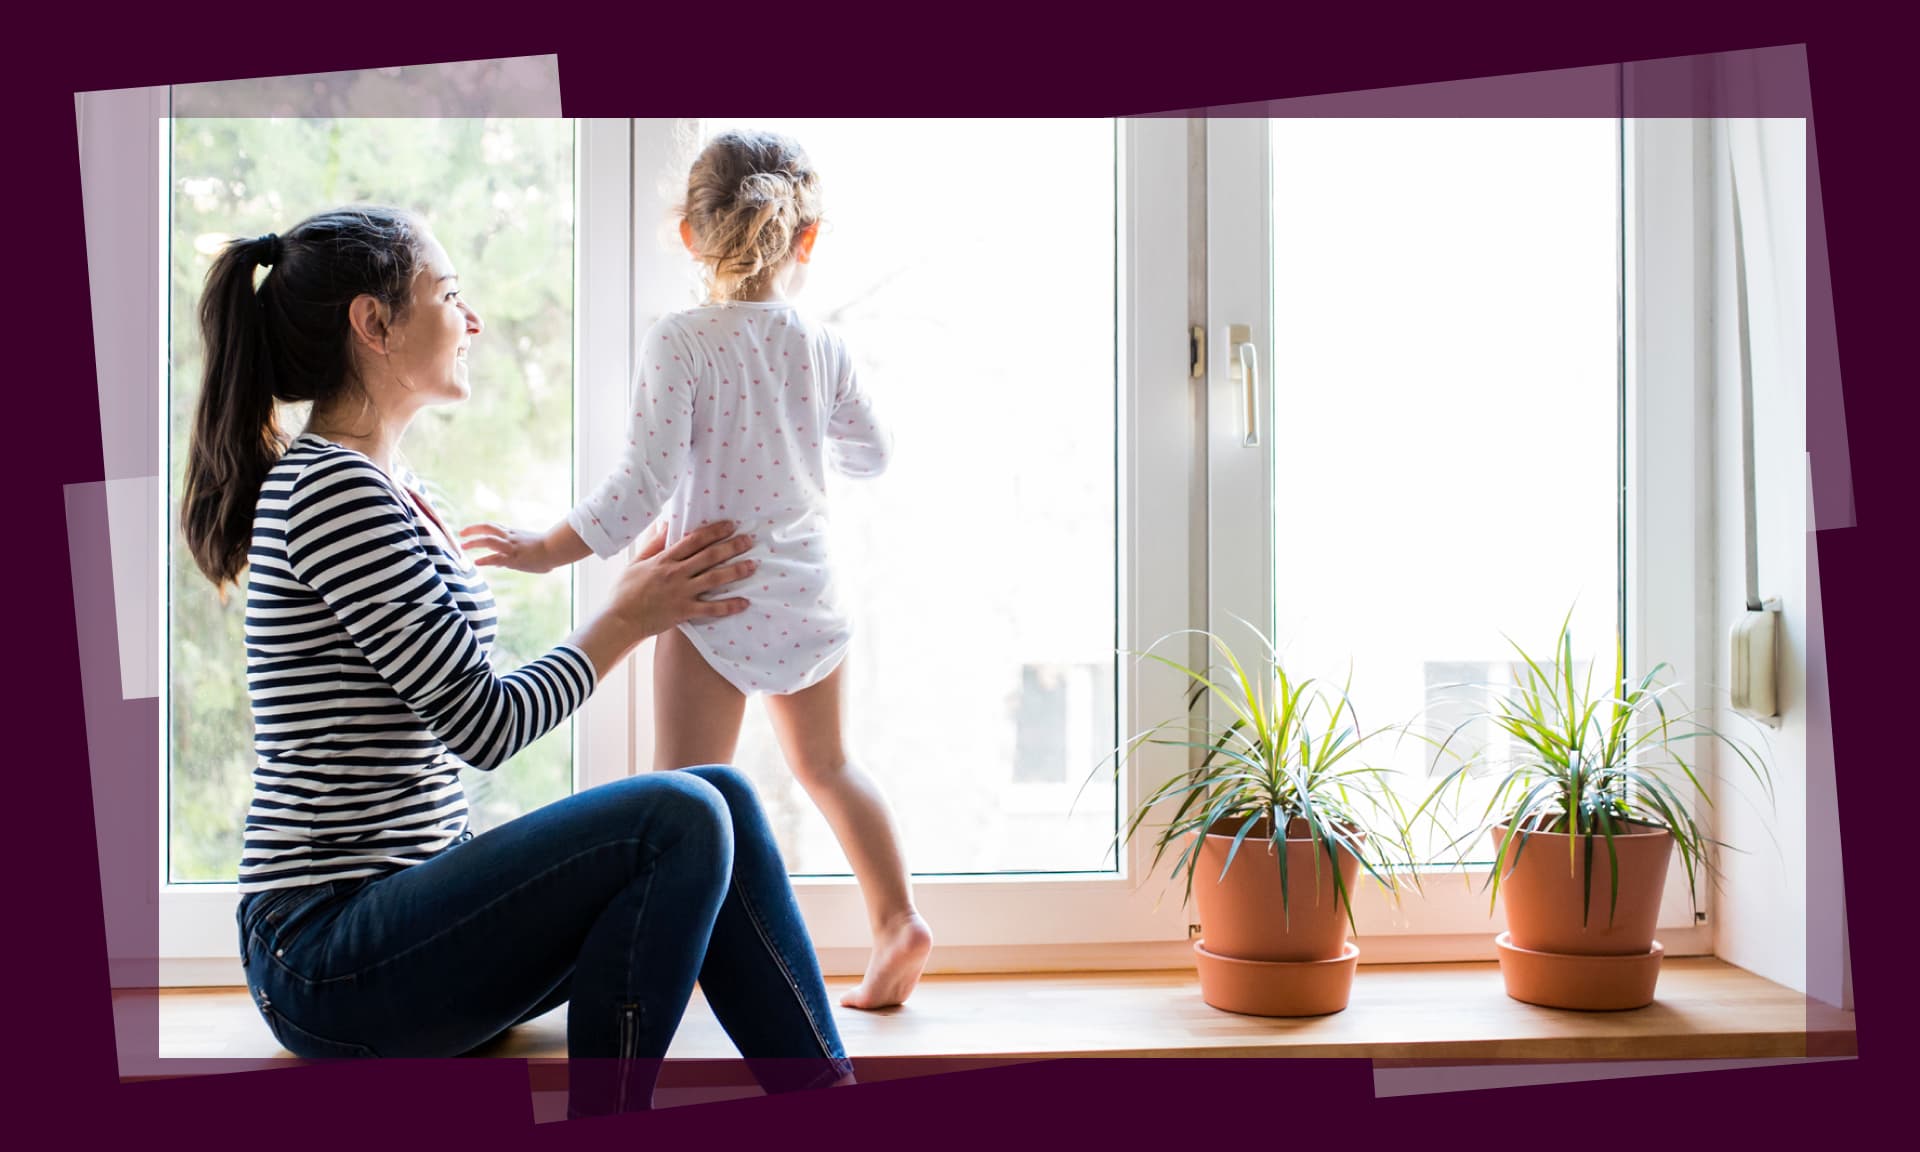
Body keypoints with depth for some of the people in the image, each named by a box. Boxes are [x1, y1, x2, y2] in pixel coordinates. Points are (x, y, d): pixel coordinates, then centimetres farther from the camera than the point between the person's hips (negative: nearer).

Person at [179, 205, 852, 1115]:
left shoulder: (392, 490, 15)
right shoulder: (332, 490, -15)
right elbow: (485, 723, -16)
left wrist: (636, 602, 11)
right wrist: (629, 619, -3)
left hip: (391, 912, 9)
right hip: (329, 958, -9)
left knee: (721, 799, -1)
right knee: (680, 821, -24)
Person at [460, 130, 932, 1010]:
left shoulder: (680, 343, -14)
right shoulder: (822, 348, 0)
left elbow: (645, 485, -19)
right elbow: (870, 454, 14)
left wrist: (550, 550, -8)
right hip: (808, 596, 5)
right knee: (824, 765, 23)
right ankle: (896, 919, 23)